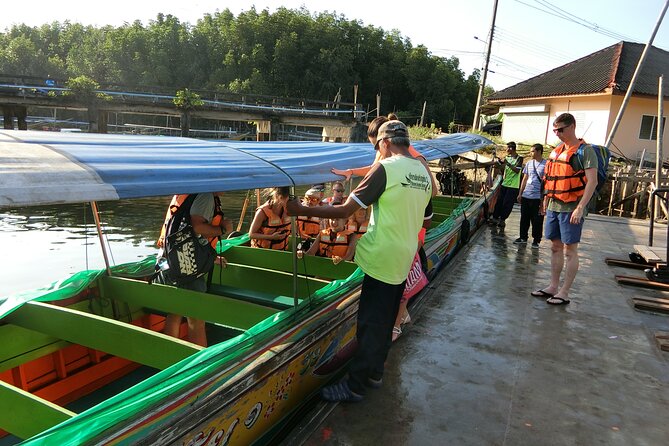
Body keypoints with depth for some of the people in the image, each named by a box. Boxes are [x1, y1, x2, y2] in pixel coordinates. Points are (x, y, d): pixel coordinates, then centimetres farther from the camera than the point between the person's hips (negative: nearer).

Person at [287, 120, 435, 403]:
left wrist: (302, 210, -11)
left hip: (381, 259, -8)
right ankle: (375, 372, 32)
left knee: (370, 324, 0)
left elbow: (345, 211, -19)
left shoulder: (385, 168, -15)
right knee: (385, 321, 18)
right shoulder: (424, 173, 8)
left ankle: (355, 385, 11)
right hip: (404, 259, 8)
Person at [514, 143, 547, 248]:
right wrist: (520, 193, 12)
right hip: (526, 195, 5)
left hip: (538, 197, -5)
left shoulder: (546, 164, -5)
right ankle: (523, 237, 23)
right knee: (524, 218, 11)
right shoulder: (529, 163, 11)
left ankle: (536, 240, 12)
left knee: (537, 220, 2)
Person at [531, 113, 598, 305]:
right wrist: (547, 198, 16)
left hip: (571, 209, -7)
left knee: (570, 250, 0)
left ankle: (564, 293, 7)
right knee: (555, 247, 13)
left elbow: (592, 181, -15)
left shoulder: (585, 150, -8)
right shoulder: (557, 151, 14)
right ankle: (553, 287, 23)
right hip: (554, 207, 8)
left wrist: (580, 208, -21)